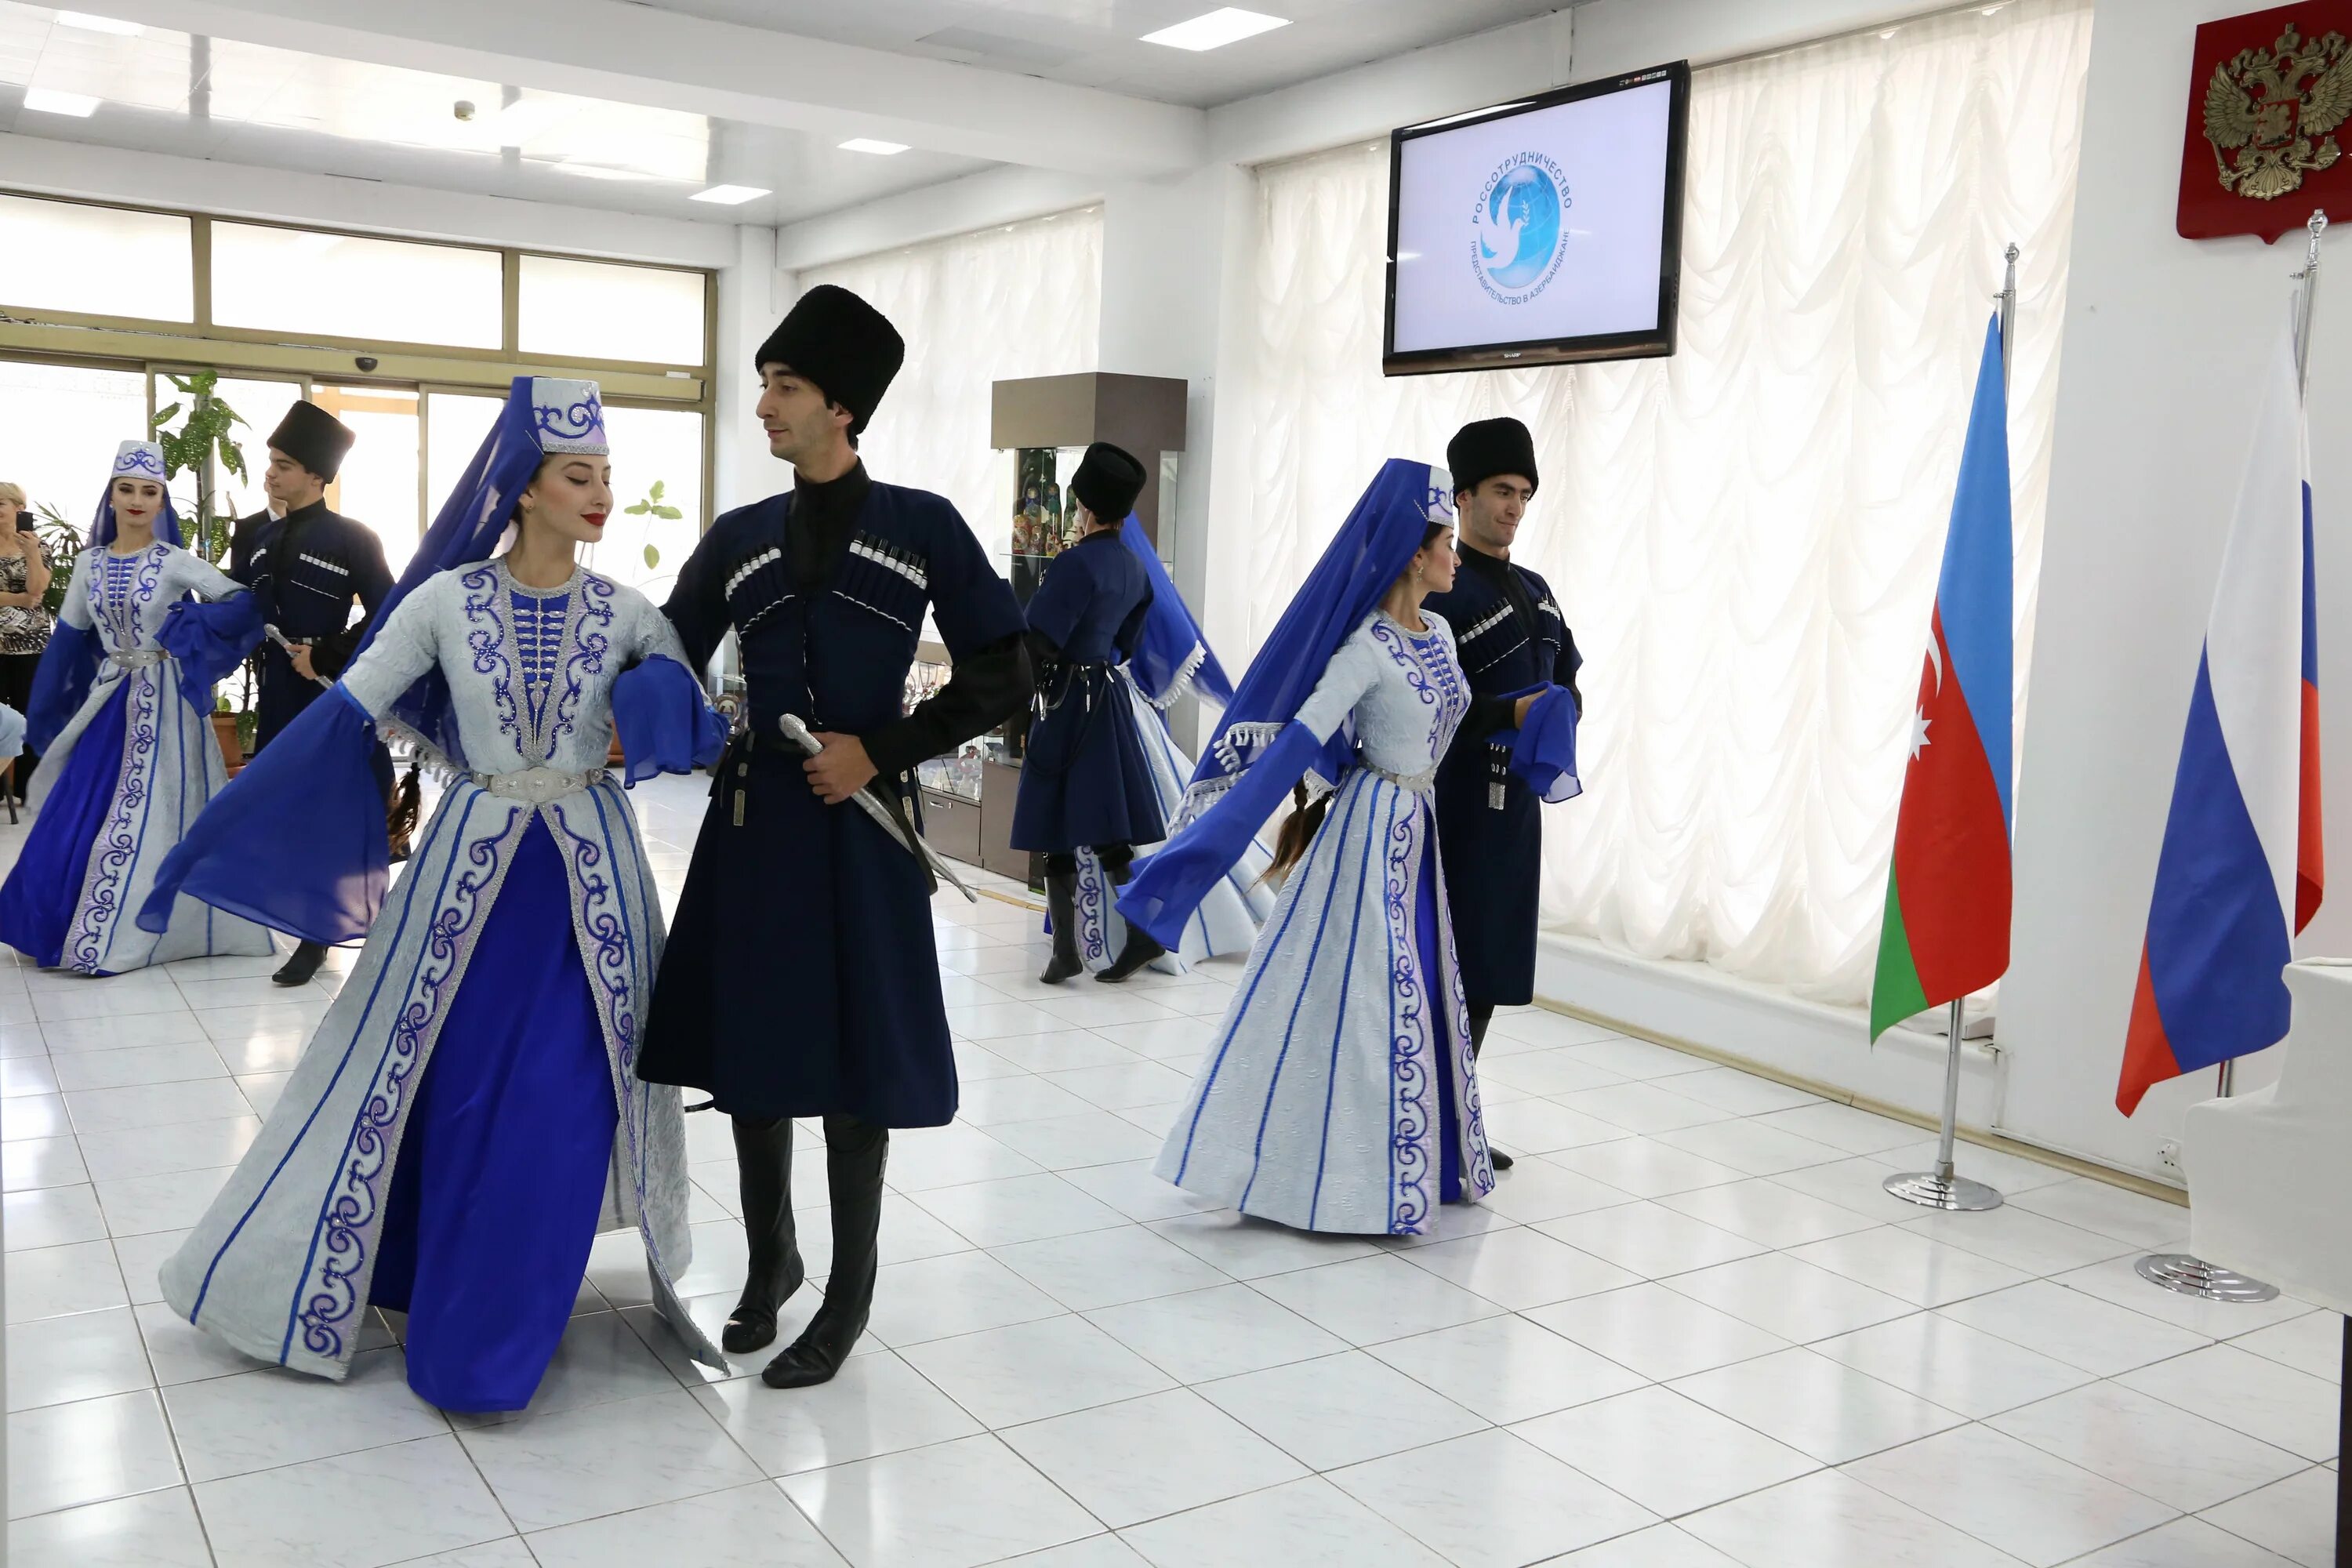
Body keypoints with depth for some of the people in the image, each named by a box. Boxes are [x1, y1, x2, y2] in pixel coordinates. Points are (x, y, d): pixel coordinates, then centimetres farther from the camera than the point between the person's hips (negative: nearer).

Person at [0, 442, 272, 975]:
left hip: (162, 704, -4)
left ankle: (128, 933, 9)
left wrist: (180, 632, -19)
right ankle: (65, 927, 21)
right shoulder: (89, 563, 6)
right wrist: (46, 720, 11)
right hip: (109, 703, 4)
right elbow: (68, 639, 11)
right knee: (80, 812, 7)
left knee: (152, 812, 0)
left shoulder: (175, 562, -7)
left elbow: (243, 603, -13)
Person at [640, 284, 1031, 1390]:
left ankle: (848, 1299, 20)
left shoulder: (921, 527, -1)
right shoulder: (738, 537, 9)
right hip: (754, 819, 4)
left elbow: (1002, 679, -3)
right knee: (751, 1051, 10)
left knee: (857, 1064, 3)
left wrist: (881, 753, -10)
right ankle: (770, 1260, 33)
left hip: (863, 824, -3)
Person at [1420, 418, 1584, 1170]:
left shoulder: (1535, 590, 16)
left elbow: (1568, 678, 21)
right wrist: (1511, 713, -23)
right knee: (1446, 959, -5)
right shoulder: (1442, 592, -10)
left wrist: (1560, 714, 0)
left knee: (1494, 962, 12)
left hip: (1518, 799, 8)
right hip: (1459, 802, -8)